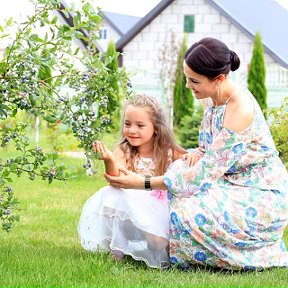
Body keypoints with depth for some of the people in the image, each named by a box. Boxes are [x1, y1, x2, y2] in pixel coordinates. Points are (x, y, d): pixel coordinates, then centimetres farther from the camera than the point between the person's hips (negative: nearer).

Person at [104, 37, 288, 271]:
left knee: (190, 213, -27)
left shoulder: (241, 109, -27)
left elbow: (208, 171, -26)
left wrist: (142, 183, -24)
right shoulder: (213, 97, 1)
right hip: (234, 183, 9)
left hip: (261, 194, -9)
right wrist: (200, 151, -5)